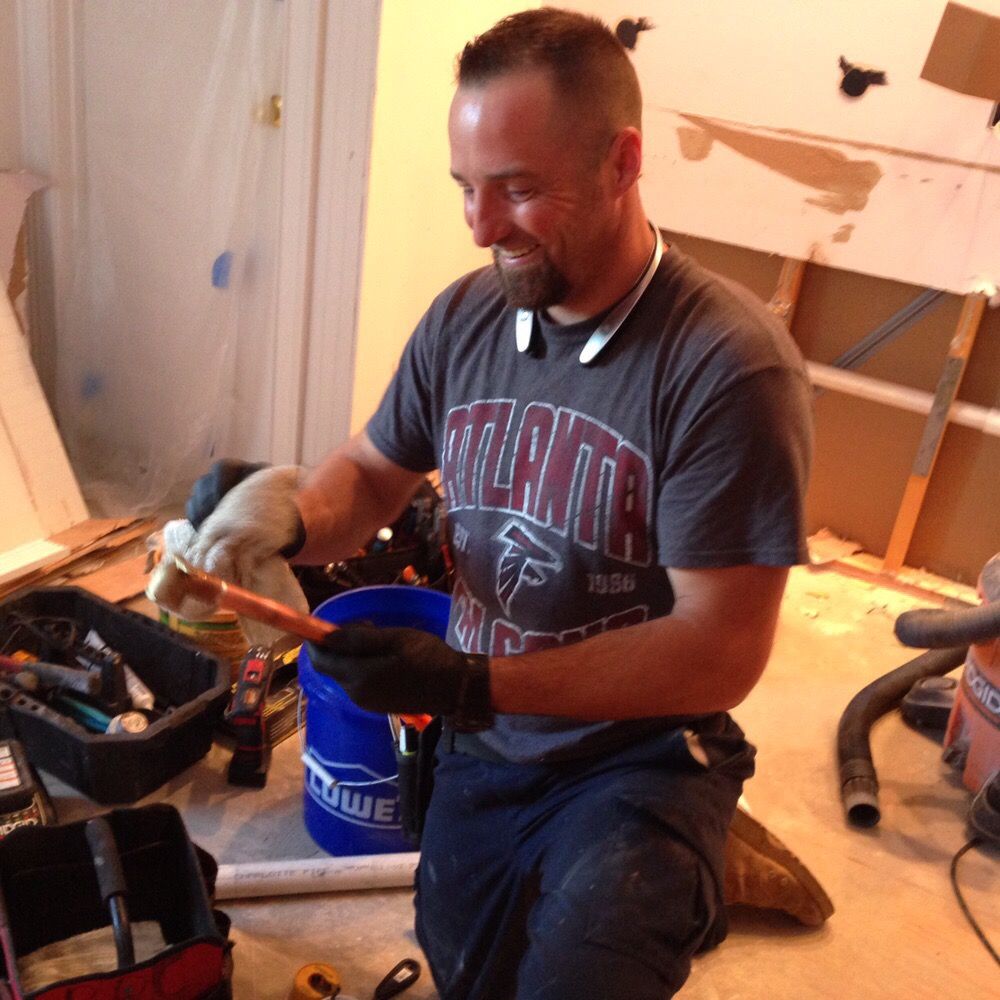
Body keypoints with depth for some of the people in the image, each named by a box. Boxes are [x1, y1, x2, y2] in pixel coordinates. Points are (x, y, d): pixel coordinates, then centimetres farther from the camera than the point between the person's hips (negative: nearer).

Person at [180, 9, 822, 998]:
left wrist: (473, 682, -27)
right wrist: (290, 517, -16)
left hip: (640, 760, -5)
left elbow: (722, 650, -23)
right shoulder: (464, 317, -5)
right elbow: (370, 473, 8)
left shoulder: (730, 365, -23)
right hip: (479, 750, 6)